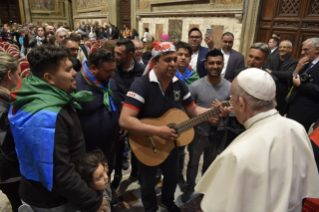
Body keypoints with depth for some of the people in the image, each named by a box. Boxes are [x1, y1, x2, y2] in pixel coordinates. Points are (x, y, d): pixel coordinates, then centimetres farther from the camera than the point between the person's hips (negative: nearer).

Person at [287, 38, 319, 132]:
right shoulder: (305, 65, 16)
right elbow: (290, 84, 13)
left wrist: (300, 84, -12)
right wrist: (297, 70, -1)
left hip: (304, 113, -7)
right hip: (292, 109, 8)